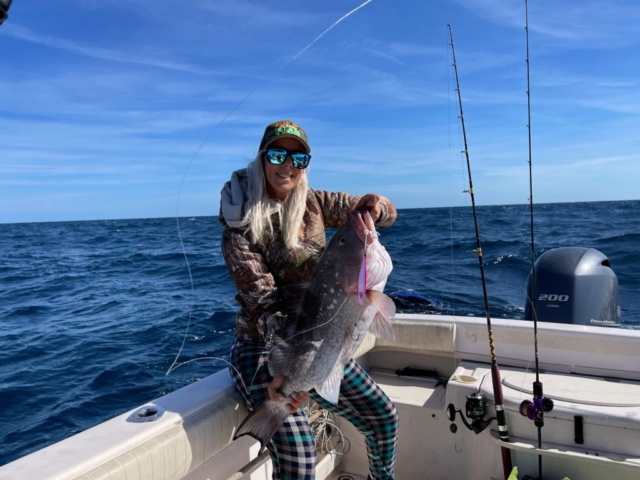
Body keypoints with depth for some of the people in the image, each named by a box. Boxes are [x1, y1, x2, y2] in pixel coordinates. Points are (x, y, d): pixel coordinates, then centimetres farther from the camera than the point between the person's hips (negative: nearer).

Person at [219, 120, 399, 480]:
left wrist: (375, 206, -23)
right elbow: (262, 298, -22)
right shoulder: (242, 223, -14)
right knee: (297, 449, -26)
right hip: (262, 345, -5)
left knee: (384, 415, 7)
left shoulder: (314, 203, 0)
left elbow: (388, 214, 2)